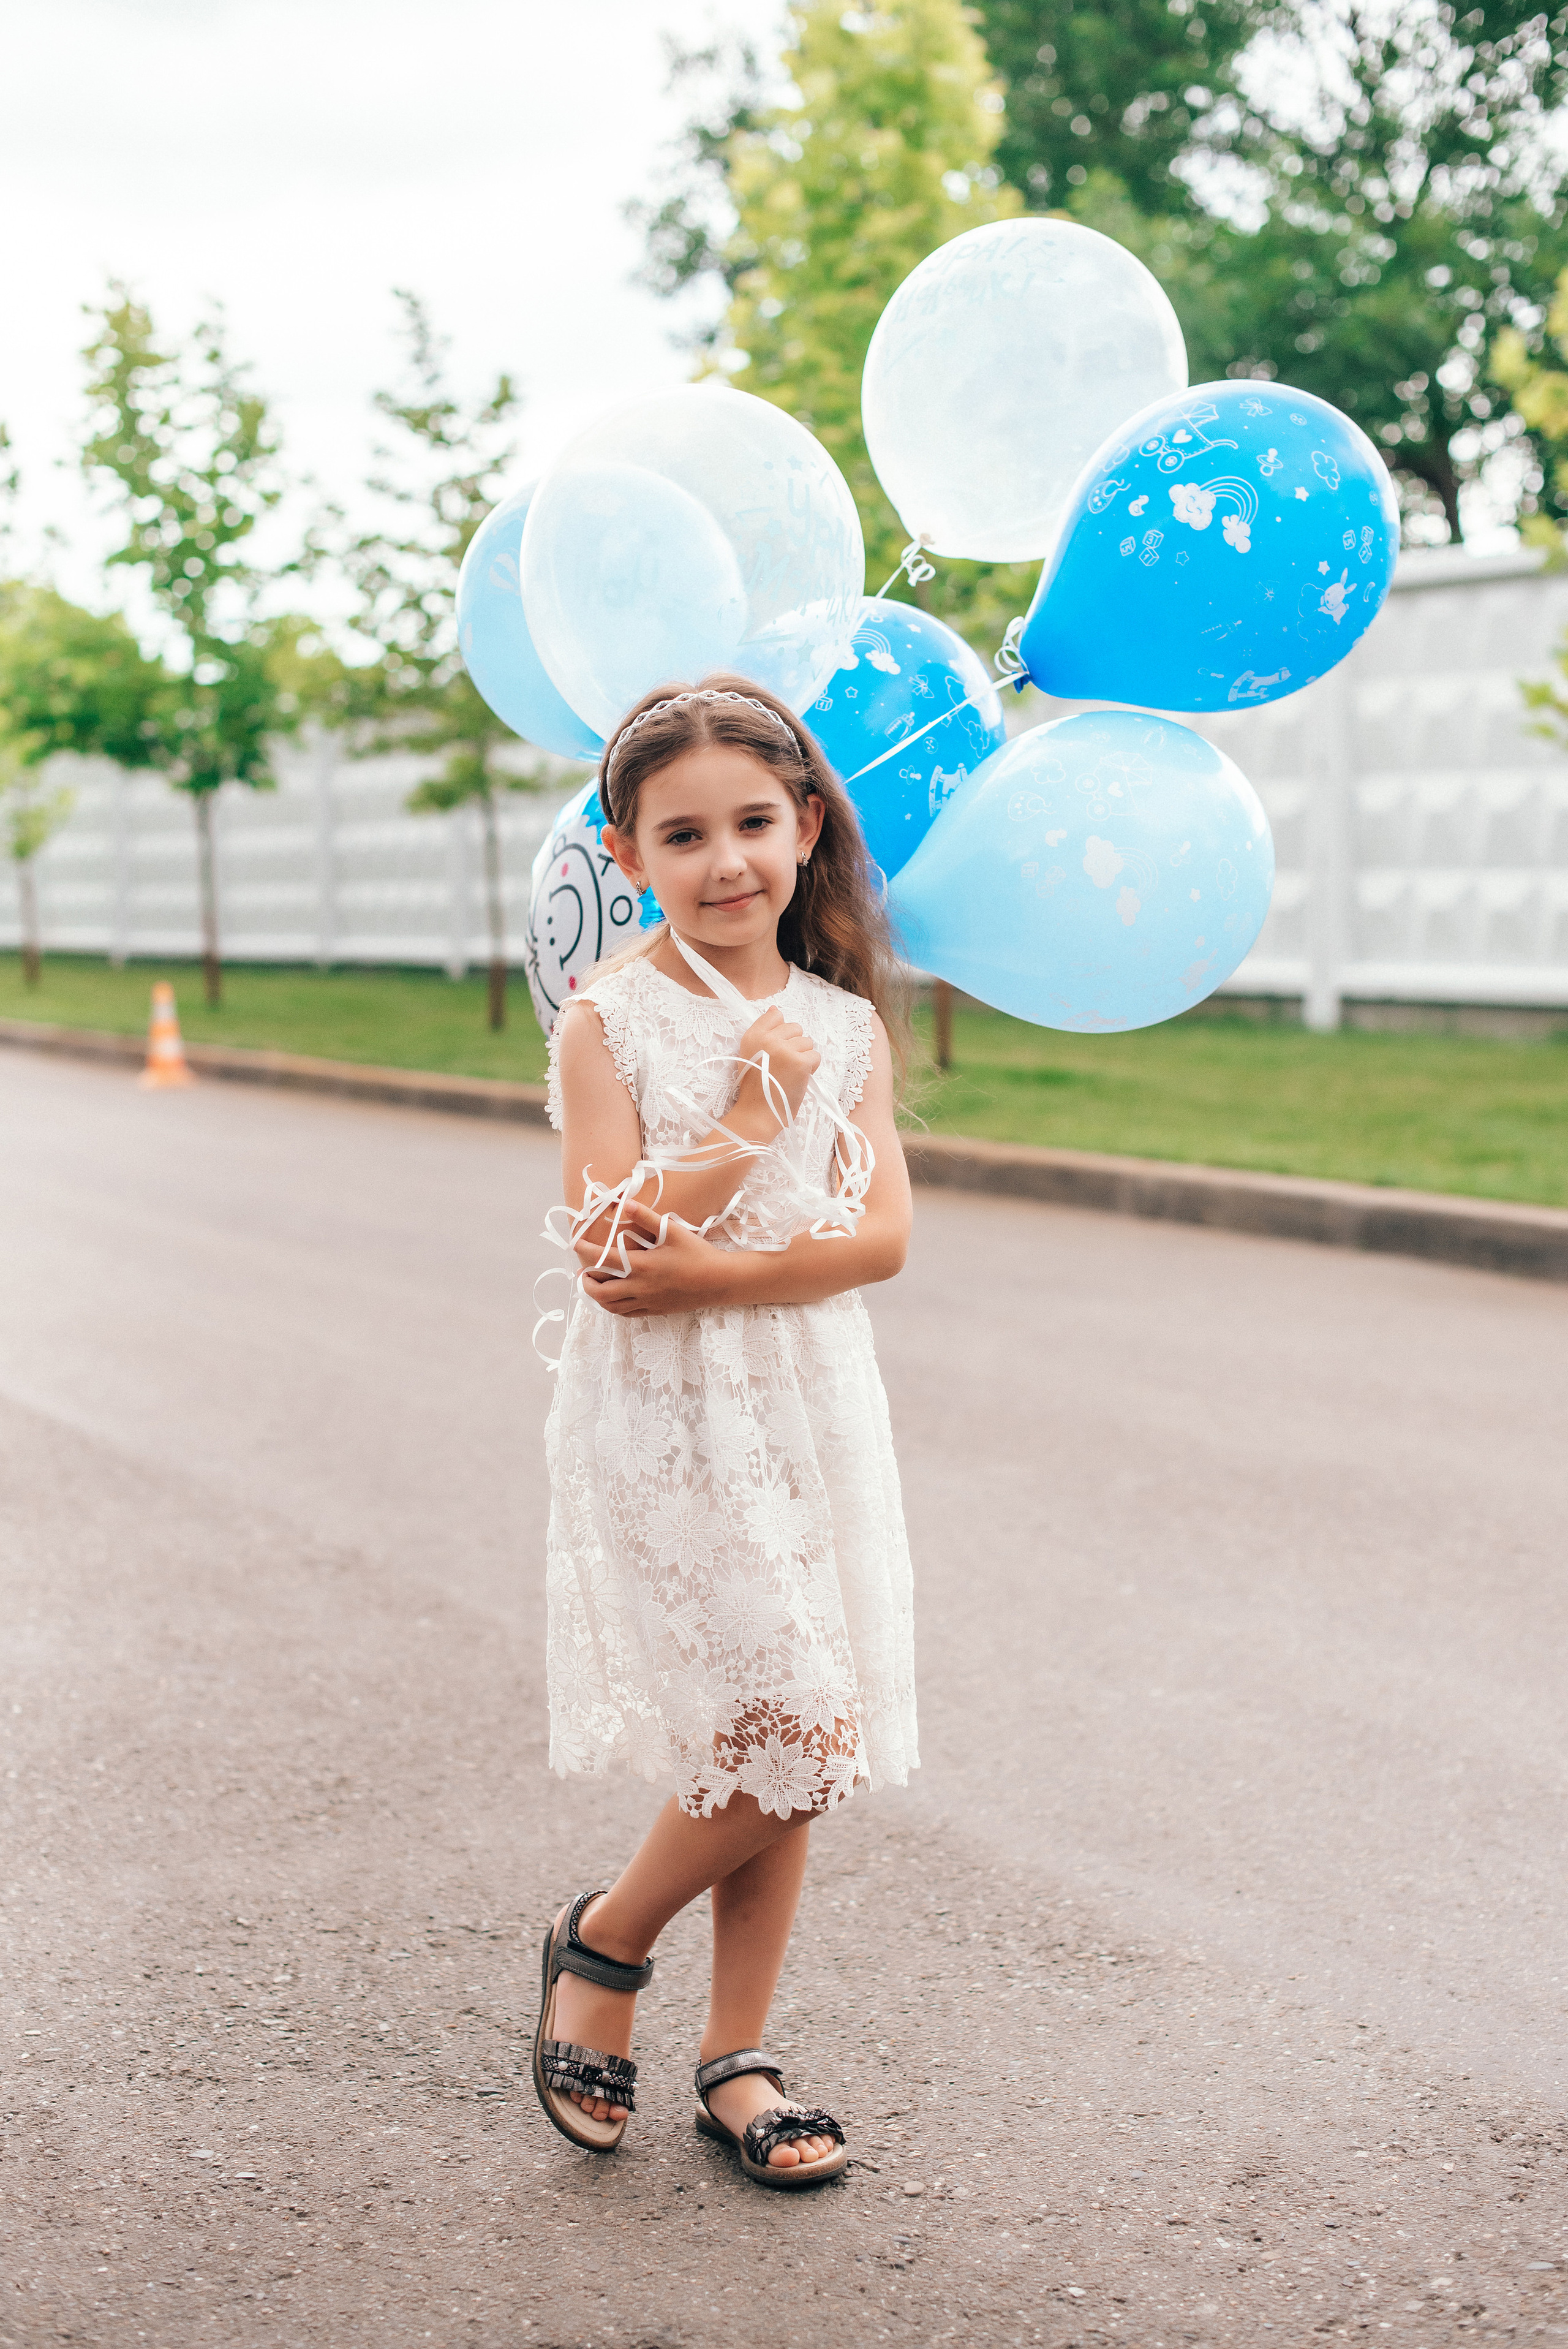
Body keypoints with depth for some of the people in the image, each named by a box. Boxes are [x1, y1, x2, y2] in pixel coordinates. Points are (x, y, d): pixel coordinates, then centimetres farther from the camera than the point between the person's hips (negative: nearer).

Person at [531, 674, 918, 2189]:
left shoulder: (844, 1024, 6)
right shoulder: (607, 1021, -6)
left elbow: (881, 1236, -4)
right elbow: (608, 1250, -14)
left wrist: (713, 1275, -17)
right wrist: (755, 1115, -18)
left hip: (809, 1418, 5)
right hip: (657, 1424, -4)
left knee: (795, 1752, 7)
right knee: (789, 1737, -9)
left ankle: (735, 2058, 23)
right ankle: (602, 1942, 18)